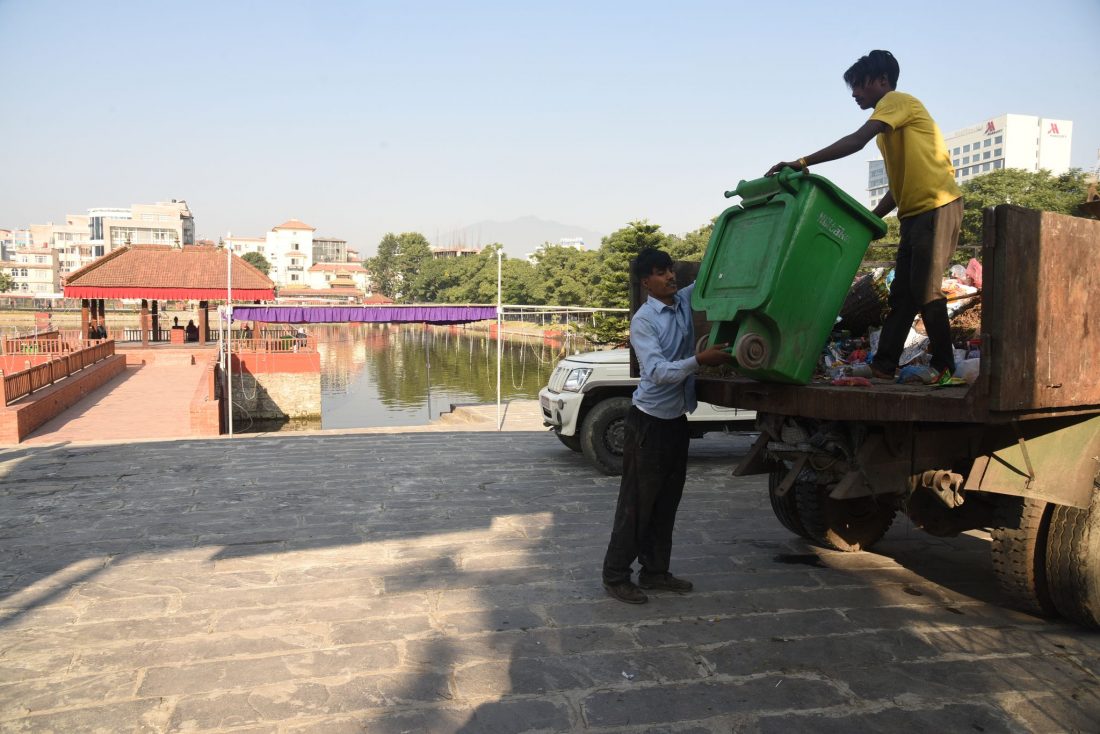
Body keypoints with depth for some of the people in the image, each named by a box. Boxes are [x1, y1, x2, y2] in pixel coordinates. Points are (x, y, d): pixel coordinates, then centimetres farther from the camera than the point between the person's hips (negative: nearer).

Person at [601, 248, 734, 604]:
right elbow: (659, 372, -25)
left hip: (676, 419, 7)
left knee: (668, 500, 14)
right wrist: (700, 360, -34)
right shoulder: (643, 321, -15)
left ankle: (655, 571, 26)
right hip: (649, 420, -7)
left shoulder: (687, 300, 5)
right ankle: (616, 575, 11)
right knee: (637, 501, -1)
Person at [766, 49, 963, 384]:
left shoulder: (898, 100, -3)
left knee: (925, 290, -11)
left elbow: (856, 141, -20)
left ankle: (944, 366, -2)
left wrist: (802, 163, -27)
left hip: (938, 206, -10)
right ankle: (883, 365, 6)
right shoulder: (888, 126, 24)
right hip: (915, 213, 10)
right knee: (901, 293, 5)